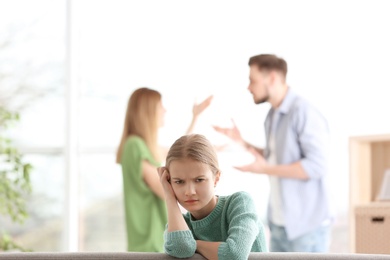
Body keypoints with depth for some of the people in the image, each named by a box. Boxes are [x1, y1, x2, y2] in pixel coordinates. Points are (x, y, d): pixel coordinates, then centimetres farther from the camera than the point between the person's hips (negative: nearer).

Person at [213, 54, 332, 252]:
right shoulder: (273, 116, 11)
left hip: (307, 228, -9)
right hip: (280, 226, 9)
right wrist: (242, 143, 12)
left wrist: (265, 169, -21)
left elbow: (317, 166, -22)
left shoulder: (304, 112, -16)